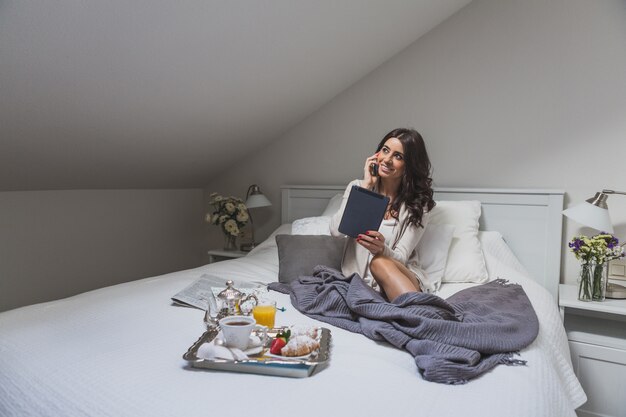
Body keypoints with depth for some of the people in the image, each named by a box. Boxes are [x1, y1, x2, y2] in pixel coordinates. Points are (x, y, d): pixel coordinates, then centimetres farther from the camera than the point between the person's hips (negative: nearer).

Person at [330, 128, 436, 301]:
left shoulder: (418, 204, -2)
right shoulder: (357, 187, 4)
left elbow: (400, 258, -9)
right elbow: (336, 230, -13)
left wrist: (381, 250, -34)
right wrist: (366, 186, -12)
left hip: (403, 277, 0)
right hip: (358, 275, 1)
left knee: (380, 262, -33)